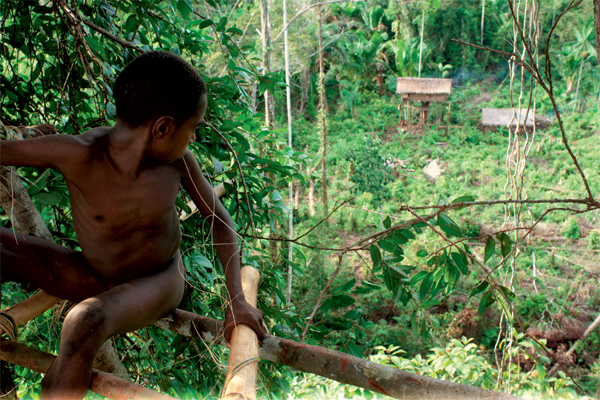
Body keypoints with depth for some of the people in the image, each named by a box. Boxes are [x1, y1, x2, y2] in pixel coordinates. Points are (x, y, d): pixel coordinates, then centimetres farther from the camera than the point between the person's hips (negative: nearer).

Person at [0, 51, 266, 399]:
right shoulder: (80, 154, -28)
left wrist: (237, 299, -14)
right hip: (96, 279, 1)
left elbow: (220, 220, -8)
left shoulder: (179, 161, -20)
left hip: (160, 283, -1)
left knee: (85, 323, -35)